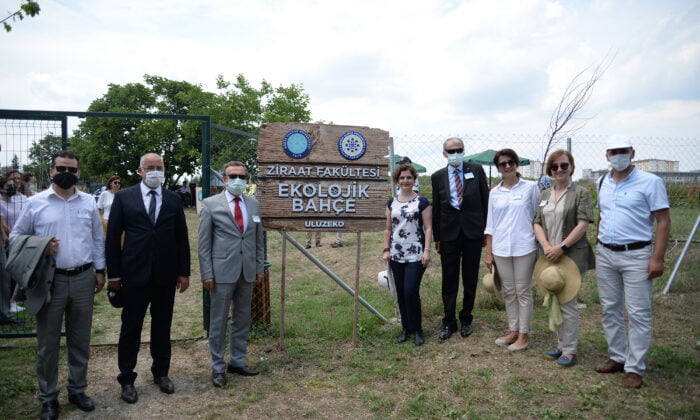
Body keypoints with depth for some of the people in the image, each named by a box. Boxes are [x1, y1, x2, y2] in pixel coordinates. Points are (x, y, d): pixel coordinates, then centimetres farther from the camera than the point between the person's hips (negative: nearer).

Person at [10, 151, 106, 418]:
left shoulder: (88, 202, 5)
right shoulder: (36, 203, -1)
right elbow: (16, 236, 6)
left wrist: (100, 270, 7)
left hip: (84, 278, 2)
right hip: (50, 279, -2)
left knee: (80, 340, 13)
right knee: (47, 343, 7)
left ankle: (77, 390, 28)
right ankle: (48, 398, 23)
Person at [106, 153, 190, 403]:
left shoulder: (174, 200, 5)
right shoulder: (123, 198, 0)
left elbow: (182, 238, 7)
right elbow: (113, 237, 0)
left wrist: (184, 272, 4)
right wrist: (114, 274, -3)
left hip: (166, 275, 2)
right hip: (135, 274, -2)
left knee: (163, 325, 13)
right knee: (131, 327, 7)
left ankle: (161, 373, 29)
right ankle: (126, 379, 22)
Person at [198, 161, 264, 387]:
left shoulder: (253, 204, 9)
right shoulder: (211, 204, -4)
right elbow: (204, 243, -5)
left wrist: (260, 267, 8)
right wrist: (207, 274, -9)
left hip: (247, 272, 5)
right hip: (222, 272, -4)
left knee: (242, 319, 14)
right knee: (218, 322, 5)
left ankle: (237, 361, 29)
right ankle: (218, 367, 19)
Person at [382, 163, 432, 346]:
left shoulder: (422, 201, 0)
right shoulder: (391, 203, 12)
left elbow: (428, 228, -3)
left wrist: (427, 250, -11)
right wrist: (386, 250, 7)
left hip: (415, 255, -4)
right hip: (396, 255, 4)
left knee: (411, 292, -10)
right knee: (401, 293, 8)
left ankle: (417, 330, 7)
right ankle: (405, 328, 22)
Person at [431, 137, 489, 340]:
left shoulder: (476, 170, 2)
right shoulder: (438, 177, 5)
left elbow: (485, 200, 4)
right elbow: (436, 208, 7)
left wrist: (486, 229, 0)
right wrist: (436, 237, 6)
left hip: (473, 232, 0)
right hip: (449, 233, 1)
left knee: (470, 279, 9)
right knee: (449, 280, 6)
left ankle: (466, 320, 24)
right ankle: (449, 322, 18)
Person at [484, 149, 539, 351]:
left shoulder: (530, 187, -1)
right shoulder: (494, 193, 7)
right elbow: (490, 224, 10)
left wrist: (541, 245, -1)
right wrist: (488, 252, 8)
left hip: (524, 247, -3)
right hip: (501, 249, 3)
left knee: (523, 291, 4)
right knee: (508, 292, 11)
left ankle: (523, 335, 15)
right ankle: (513, 331, 24)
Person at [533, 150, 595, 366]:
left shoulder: (581, 193, -4)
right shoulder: (544, 195, 13)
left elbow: (583, 225, -12)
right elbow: (537, 224, 9)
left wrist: (562, 247, -18)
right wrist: (546, 245, -8)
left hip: (572, 256, -6)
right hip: (549, 256, 6)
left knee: (567, 303, -2)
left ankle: (569, 350, 11)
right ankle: (561, 344, 27)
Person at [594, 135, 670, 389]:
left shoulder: (650, 182, -7)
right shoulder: (602, 183, 10)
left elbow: (664, 221, -9)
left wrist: (657, 259, -14)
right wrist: (598, 249, 14)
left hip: (637, 255, -5)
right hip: (605, 255, 6)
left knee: (638, 313, 0)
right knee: (610, 309, 12)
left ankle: (634, 368, 10)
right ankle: (618, 358, 26)